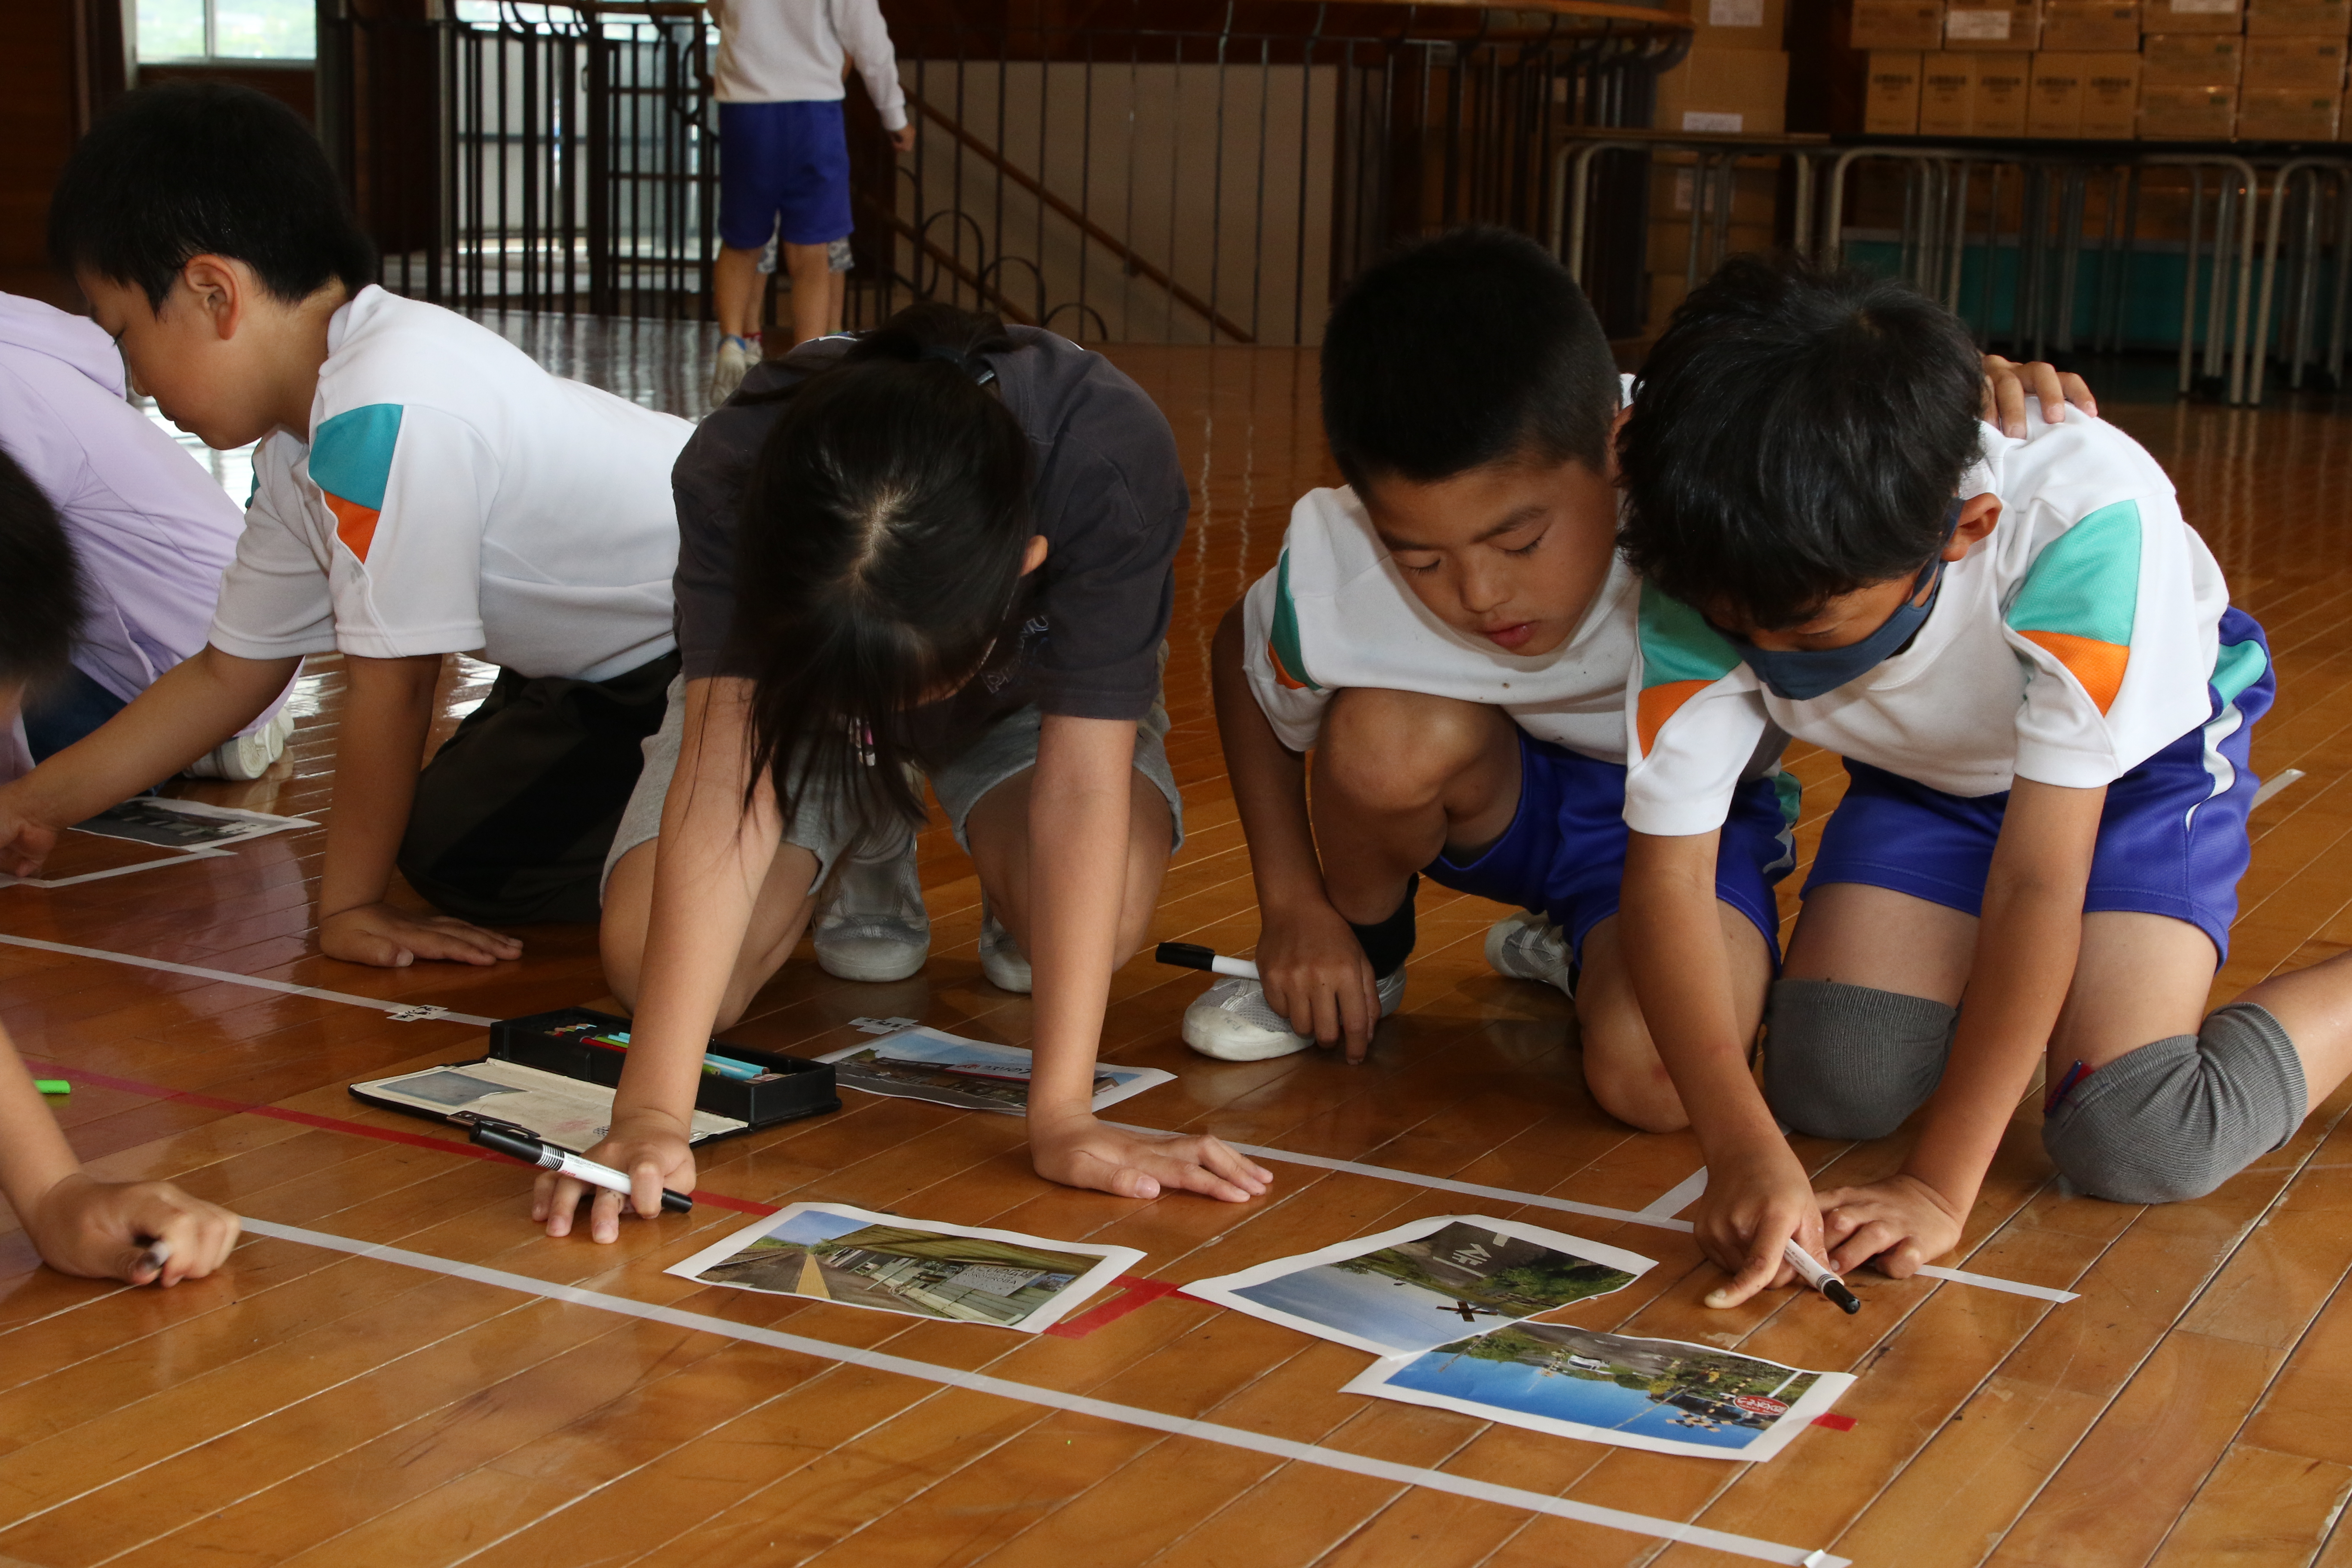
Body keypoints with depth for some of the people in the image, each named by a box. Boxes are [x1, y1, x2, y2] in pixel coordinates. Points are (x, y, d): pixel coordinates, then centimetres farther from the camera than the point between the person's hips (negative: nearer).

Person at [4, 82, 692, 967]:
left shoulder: (387, 410, -30)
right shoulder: (299, 448, 2)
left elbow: (391, 684, -24)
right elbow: (231, 673, 14)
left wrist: (348, 902, -12)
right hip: (629, 663, 10)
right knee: (457, 846, 10)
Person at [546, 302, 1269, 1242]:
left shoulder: (1114, 467, -42)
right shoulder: (731, 476, -39)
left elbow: (1083, 778, -40)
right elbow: (726, 773, -44)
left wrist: (1061, 1115, -43)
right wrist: (650, 1112, -51)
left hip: (1023, 700, -1)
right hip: (795, 680, 1)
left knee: (1107, 916, -30)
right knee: (651, 966, -20)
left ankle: (1011, 892, 8)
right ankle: (865, 855, 13)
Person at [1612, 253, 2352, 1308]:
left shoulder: (2086, 515, -42)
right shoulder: (1717, 559, -32)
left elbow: (2038, 877, -38)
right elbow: (1668, 866, -29)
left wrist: (1941, 1185, -36)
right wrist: (1741, 1145, -44)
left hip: (2135, 755, -4)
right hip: (1924, 773, 4)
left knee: (2133, 1143, -21)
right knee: (1827, 1091, -13)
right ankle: (1988, 985, 19)